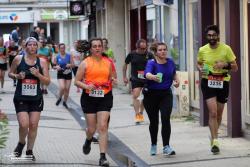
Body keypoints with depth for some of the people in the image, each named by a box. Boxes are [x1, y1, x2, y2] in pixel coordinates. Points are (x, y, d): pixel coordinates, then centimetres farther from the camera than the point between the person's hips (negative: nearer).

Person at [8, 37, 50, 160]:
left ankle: (30, 150, 20)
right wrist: (17, 76, -12)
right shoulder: (18, 59, -3)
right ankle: (21, 143, 19)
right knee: (24, 125, -13)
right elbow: (10, 73, 9)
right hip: (20, 98, -2)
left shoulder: (42, 62, 0)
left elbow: (47, 82, 1)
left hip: (36, 98, 2)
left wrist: (38, 74, -17)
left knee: (33, 125, 2)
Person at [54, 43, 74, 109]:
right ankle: (60, 98, 12)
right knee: (62, 87, -19)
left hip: (68, 74, 1)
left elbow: (73, 64, 1)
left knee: (67, 89, 4)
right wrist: (56, 67, -16)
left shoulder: (69, 56, -1)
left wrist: (70, 65, -20)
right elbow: (54, 66, 6)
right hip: (60, 74, -1)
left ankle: (65, 102, 24)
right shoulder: (57, 57, -1)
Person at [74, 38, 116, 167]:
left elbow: (111, 78, 20)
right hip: (89, 97, -1)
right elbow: (77, 81, -1)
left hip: (105, 97, 1)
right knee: (91, 128, 6)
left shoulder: (108, 62, 7)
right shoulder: (85, 63, -1)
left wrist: (113, 81, -2)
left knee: (103, 126, -8)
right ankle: (88, 140, 44)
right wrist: (86, 86, -19)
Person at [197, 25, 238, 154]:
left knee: (219, 114, 14)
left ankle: (214, 136, 37)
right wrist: (200, 69, -5)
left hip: (222, 83, 1)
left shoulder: (226, 49, -5)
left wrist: (225, 65, -20)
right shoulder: (202, 50, -1)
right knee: (213, 112, -15)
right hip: (207, 82, -1)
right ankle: (215, 141, -13)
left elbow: (235, 68, -1)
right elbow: (199, 63, 18)